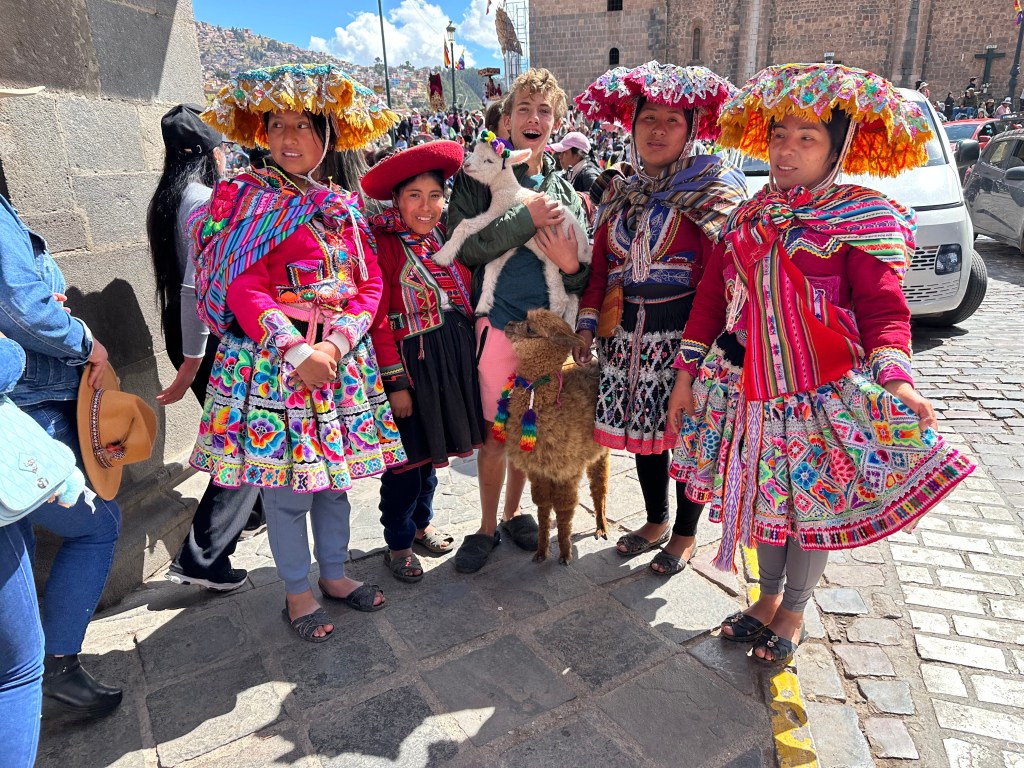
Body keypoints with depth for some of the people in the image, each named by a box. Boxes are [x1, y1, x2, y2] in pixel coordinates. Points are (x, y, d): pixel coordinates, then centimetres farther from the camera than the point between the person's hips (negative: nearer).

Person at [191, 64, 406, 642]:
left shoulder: (344, 207, 11)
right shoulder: (246, 198, -1)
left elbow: (370, 284, 2)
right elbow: (245, 289, -12)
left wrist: (334, 344, -13)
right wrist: (297, 352, -21)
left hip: (341, 356, 5)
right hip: (272, 358, -4)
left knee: (336, 470, 14)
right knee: (286, 478, 4)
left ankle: (335, 572, 33)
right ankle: (298, 590, 23)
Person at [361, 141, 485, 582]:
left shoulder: (444, 238, 8)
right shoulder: (382, 242, -12)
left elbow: (465, 300, 12)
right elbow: (379, 321, -16)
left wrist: (465, 356, 6)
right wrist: (395, 381, -17)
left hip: (453, 359, 7)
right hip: (410, 361, -6)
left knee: (432, 448, 19)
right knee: (409, 454, 4)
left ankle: (421, 524, 39)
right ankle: (398, 544, 24)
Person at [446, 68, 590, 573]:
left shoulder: (565, 191, 9)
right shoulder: (479, 176, -1)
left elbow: (585, 276, 10)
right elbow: (463, 249, -15)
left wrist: (571, 265, -13)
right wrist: (528, 219, -19)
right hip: (498, 322, -3)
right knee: (496, 433, 3)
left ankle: (512, 513, 34)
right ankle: (487, 527, 23)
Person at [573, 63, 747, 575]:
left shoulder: (711, 188, -5)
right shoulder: (620, 194, 12)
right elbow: (600, 264, 13)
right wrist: (587, 325, 6)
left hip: (683, 331, -5)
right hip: (628, 331, 5)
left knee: (686, 432, 6)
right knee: (642, 428, 14)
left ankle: (685, 535, 27)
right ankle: (656, 522, 36)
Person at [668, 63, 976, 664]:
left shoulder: (863, 219, -7)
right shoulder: (750, 217, 7)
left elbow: (883, 309, -12)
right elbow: (713, 295, 7)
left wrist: (895, 380, -29)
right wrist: (687, 374, 6)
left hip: (825, 393, -4)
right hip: (750, 390, 4)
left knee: (811, 507, 10)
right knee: (766, 498, 18)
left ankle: (793, 613, 35)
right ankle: (768, 598, 41)